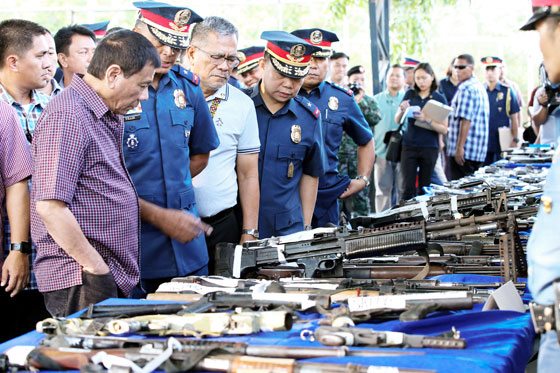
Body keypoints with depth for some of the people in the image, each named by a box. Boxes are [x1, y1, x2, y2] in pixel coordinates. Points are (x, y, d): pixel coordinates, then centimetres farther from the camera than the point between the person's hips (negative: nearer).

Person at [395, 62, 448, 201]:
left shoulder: (439, 99, 1)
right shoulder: (410, 94, 6)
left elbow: (444, 129, -4)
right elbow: (397, 120, 8)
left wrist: (427, 119, -20)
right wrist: (402, 110, -13)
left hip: (430, 148, -1)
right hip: (409, 146, 1)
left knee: (424, 188, 4)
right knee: (408, 187, -7)